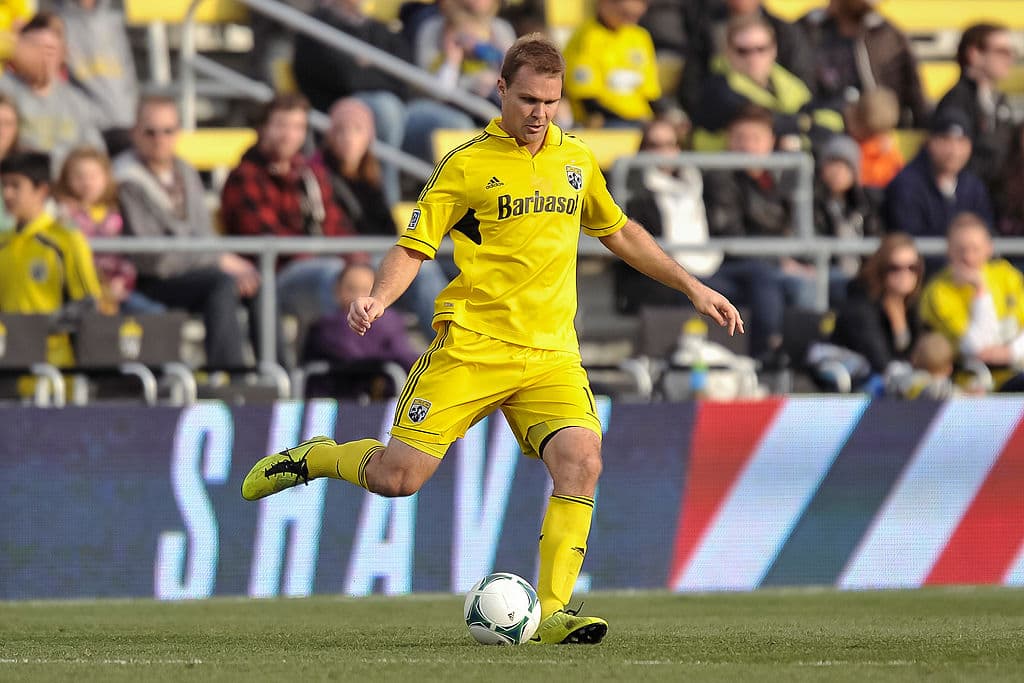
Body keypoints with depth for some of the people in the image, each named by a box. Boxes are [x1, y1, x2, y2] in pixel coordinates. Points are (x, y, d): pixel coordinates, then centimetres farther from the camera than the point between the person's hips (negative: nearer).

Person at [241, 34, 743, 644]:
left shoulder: (576, 161, 12)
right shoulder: (467, 165, -2)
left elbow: (620, 233, 28)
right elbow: (414, 247, -3)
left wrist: (692, 287, 26)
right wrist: (378, 298, -22)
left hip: (552, 354, 3)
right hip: (471, 346, -3)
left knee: (581, 461, -22)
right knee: (397, 476, -10)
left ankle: (552, 612, -15)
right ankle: (316, 458, 23)